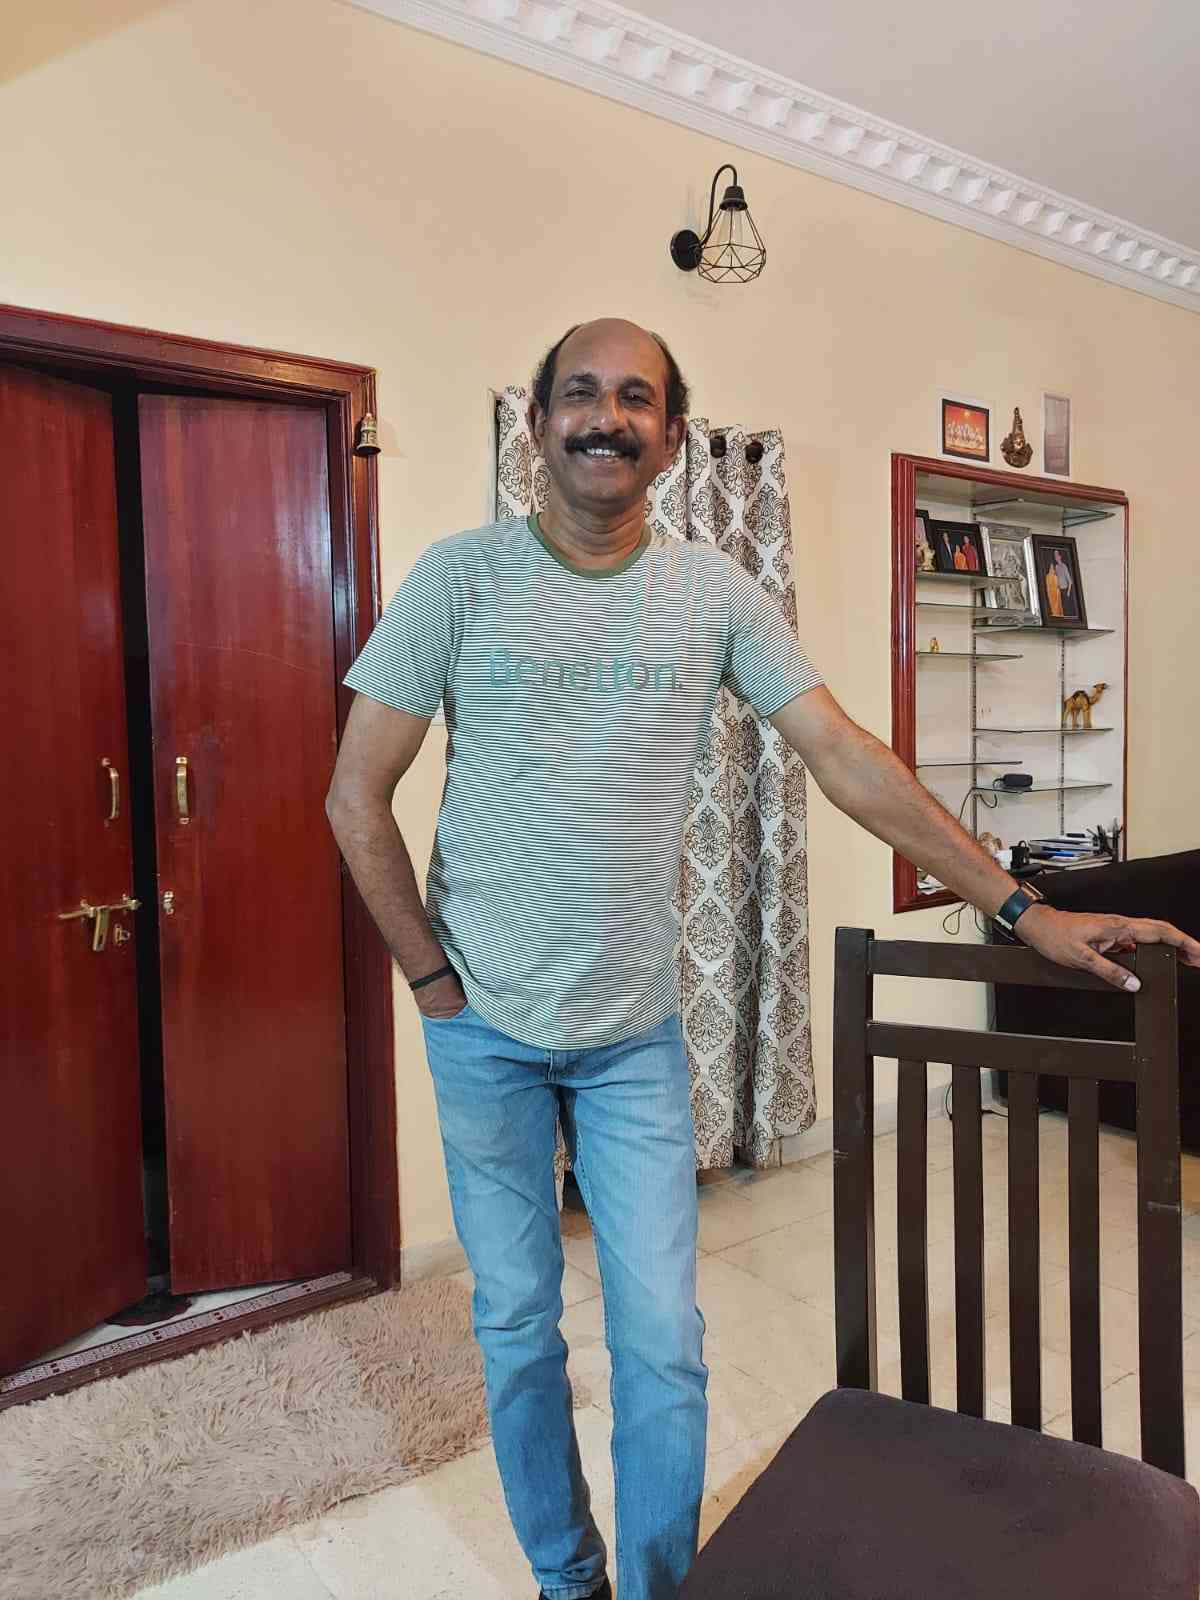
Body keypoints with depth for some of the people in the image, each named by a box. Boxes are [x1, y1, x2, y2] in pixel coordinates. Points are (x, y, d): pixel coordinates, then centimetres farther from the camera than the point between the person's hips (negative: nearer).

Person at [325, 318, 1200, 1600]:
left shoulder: (714, 592, -1)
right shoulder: (461, 575, -5)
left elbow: (848, 758, -2)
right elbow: (356, 795, -4)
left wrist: (1022, 908, -6)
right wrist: (432, 975, -6)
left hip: (636, 1033, 1)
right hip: (483, 1028, 0)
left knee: (663, 1346, 5)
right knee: (517, 1328, 14)